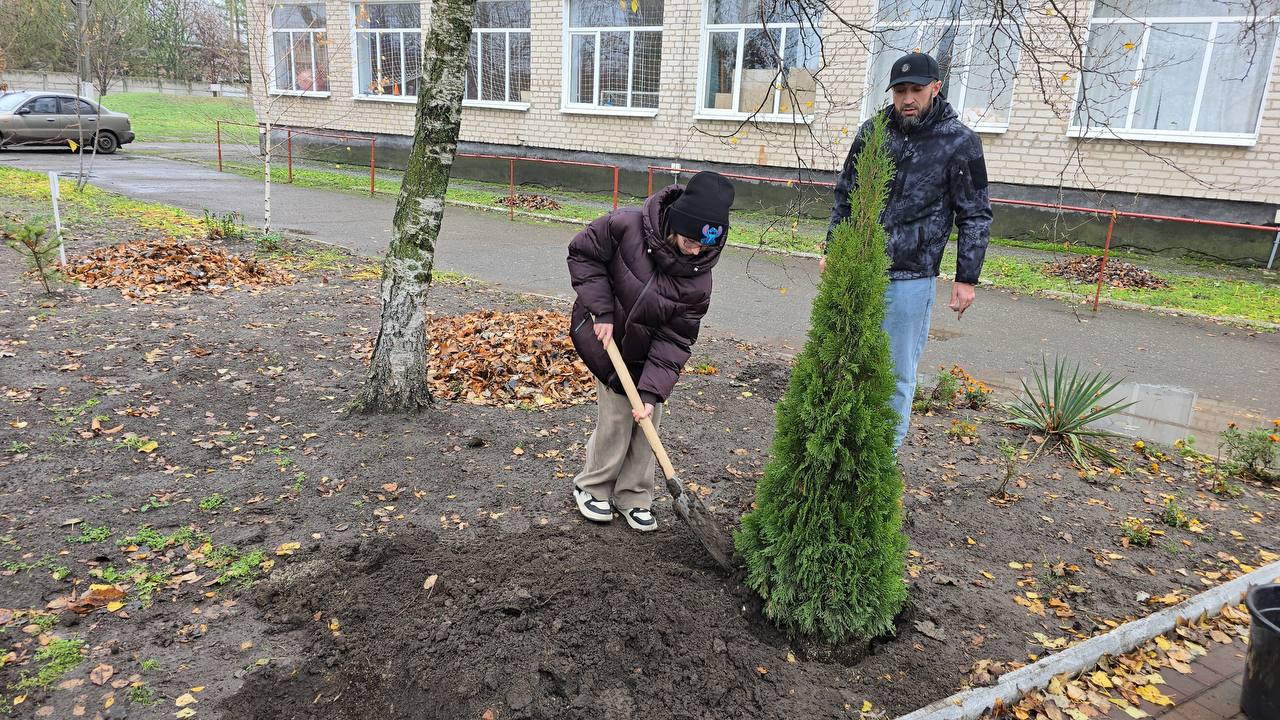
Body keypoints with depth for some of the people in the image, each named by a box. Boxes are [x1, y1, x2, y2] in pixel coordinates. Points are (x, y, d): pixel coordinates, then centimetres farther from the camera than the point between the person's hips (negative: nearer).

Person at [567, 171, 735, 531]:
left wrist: (652, 391, -25)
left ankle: (633, 497, 24)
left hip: (648, 351, 3)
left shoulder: (698, 280, -21)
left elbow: (675, 339, -18)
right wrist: (602, 310, -20)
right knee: (617, 417, -2)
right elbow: (583, 253, -13)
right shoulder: (625, 226, -28)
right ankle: (591, 487, 21)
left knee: (647, 419, 6)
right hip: (608, 340, -3)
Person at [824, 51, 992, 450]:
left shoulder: (960, 142, -4)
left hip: (910, 279, -3)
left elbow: (976, 216, -1)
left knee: (897, 375, 4)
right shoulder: (872, 131, 6)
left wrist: (966, 278, -4)